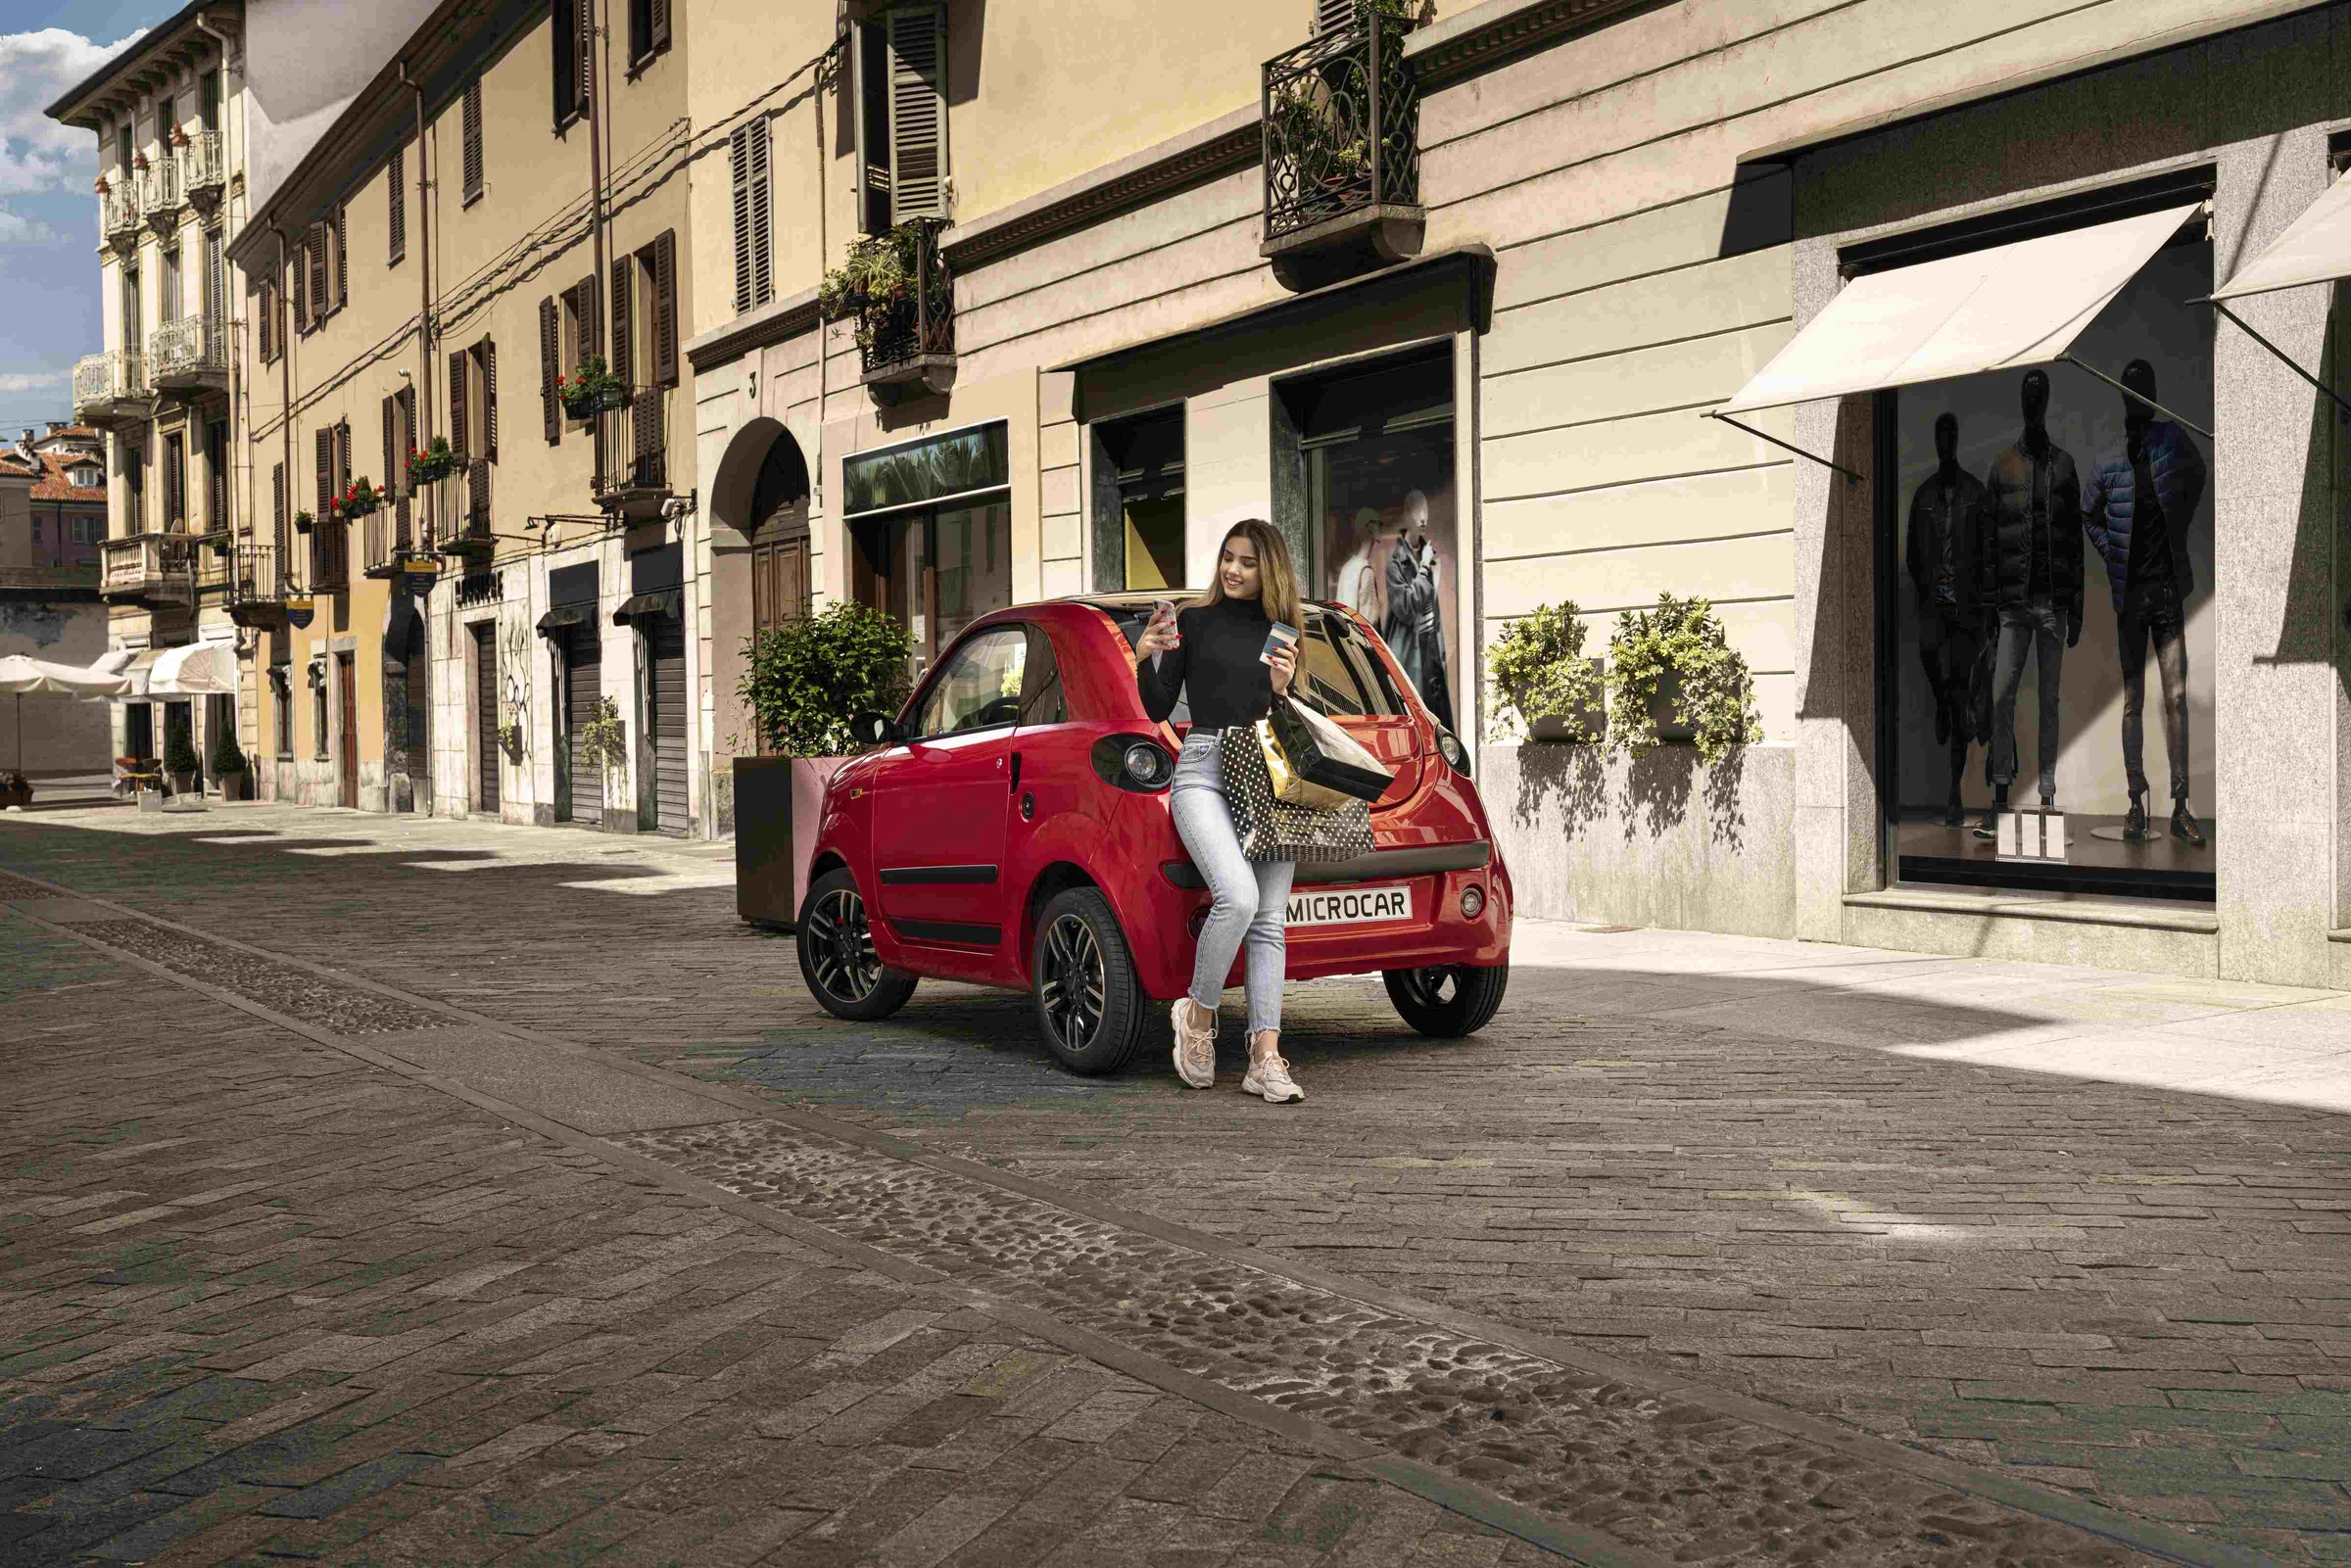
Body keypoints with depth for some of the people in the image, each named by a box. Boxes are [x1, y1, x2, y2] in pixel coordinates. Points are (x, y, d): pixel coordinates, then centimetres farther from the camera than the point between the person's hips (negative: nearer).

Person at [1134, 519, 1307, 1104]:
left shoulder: (1283, 632, 16)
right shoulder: (1193, 621, 8)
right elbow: (1158, 710, 6)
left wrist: (1282, 689, -3)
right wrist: (1145, 659, -11)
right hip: (1204, 769, -3)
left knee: (1269, 919, -3)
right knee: (1238, 897, -24)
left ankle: (1265, 1057, -2)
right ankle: (1197, 1014, -2)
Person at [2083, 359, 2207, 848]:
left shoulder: (2172, 440, -3)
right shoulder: (2108, 463, -2)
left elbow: (2197, 475, 19)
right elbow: (2089, 517, 17)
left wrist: (2180, 528, 9)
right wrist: (2111, 556, 4)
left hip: (2169, 588, 0)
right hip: (2129, 593, 0)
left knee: (2177, 697, -5)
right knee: (2132, 702, 4)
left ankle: (2180, 806, -2)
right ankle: (2136, 802, 8)